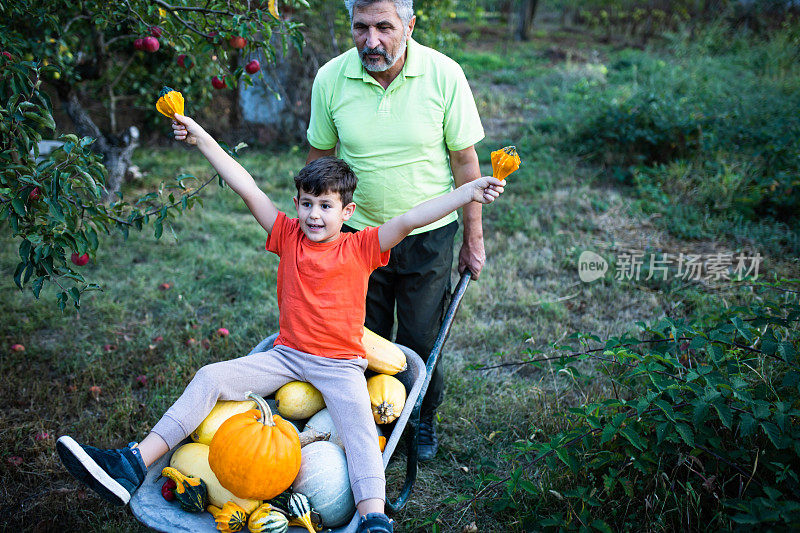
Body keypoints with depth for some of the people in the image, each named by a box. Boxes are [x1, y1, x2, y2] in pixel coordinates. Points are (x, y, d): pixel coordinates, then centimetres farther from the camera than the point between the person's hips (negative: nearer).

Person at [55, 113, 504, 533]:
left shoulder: (360, 249, -5)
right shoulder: (288, 235, 3)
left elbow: (408, 221, -17)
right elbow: (248, 189, -1)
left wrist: (468, 192, -27)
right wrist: (202, 139, -2)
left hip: (340, 363, -3)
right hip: (287, 355, 3)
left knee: (360, 425, -29)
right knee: (210, 378, -9)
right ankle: (132, 466, -11)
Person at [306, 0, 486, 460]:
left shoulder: (444, 75, -15)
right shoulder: (330, 79, -10)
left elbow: (465, 160, -7)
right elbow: (320, 156, 4)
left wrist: (474, 239, -3)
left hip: (429, 236, -1)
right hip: (358, 231, 2)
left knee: (422, 341, 10)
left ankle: (424, 418, 38)